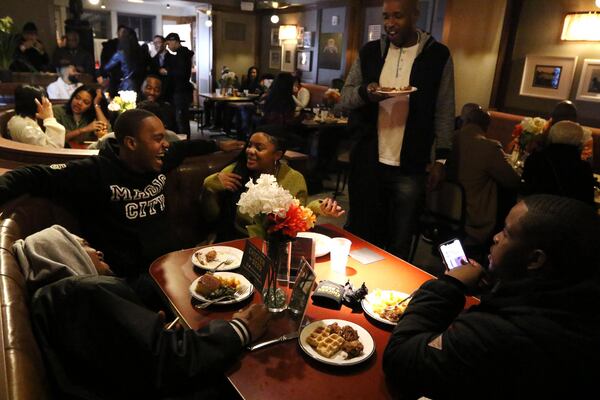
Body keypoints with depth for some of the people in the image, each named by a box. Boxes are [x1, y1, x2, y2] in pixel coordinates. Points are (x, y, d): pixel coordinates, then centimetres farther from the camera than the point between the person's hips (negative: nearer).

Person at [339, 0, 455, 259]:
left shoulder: (438, 55, -1)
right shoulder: (370, 52, 5)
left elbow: (444, 112, 1)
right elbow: (344, 98, 7)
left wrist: (441, 159, -4)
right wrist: (364, 92, -16)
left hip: (410, 167, -2)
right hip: (367, 162, 2)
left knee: (399, 243, 9)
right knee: (360, 234, 15)